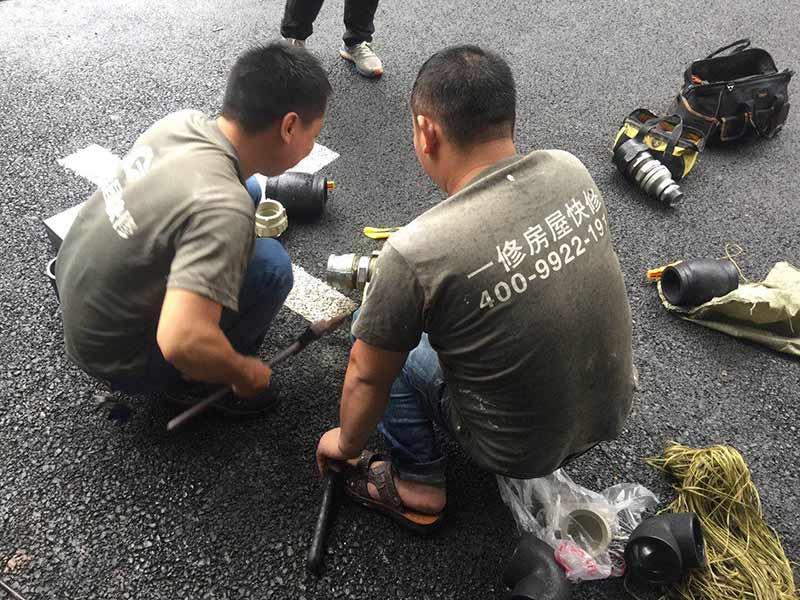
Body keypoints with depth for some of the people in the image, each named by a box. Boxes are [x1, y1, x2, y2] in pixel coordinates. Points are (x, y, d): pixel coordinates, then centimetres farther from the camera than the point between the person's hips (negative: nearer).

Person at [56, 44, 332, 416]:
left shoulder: (184, 121, -10)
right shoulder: (223, 209, -35)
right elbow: (181, 344, -42)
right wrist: (245, 374, -23)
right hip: (116, 361, -7)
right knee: (270, 264, -19)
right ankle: (193, 382, 1)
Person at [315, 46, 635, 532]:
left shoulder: (415, 253, -29)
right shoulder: (571, 170, -11)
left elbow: (367, 378, -13)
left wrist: (346, 444, 10)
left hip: (522, 450, -5)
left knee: (377, 334, 9)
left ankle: (418, 483, 12)